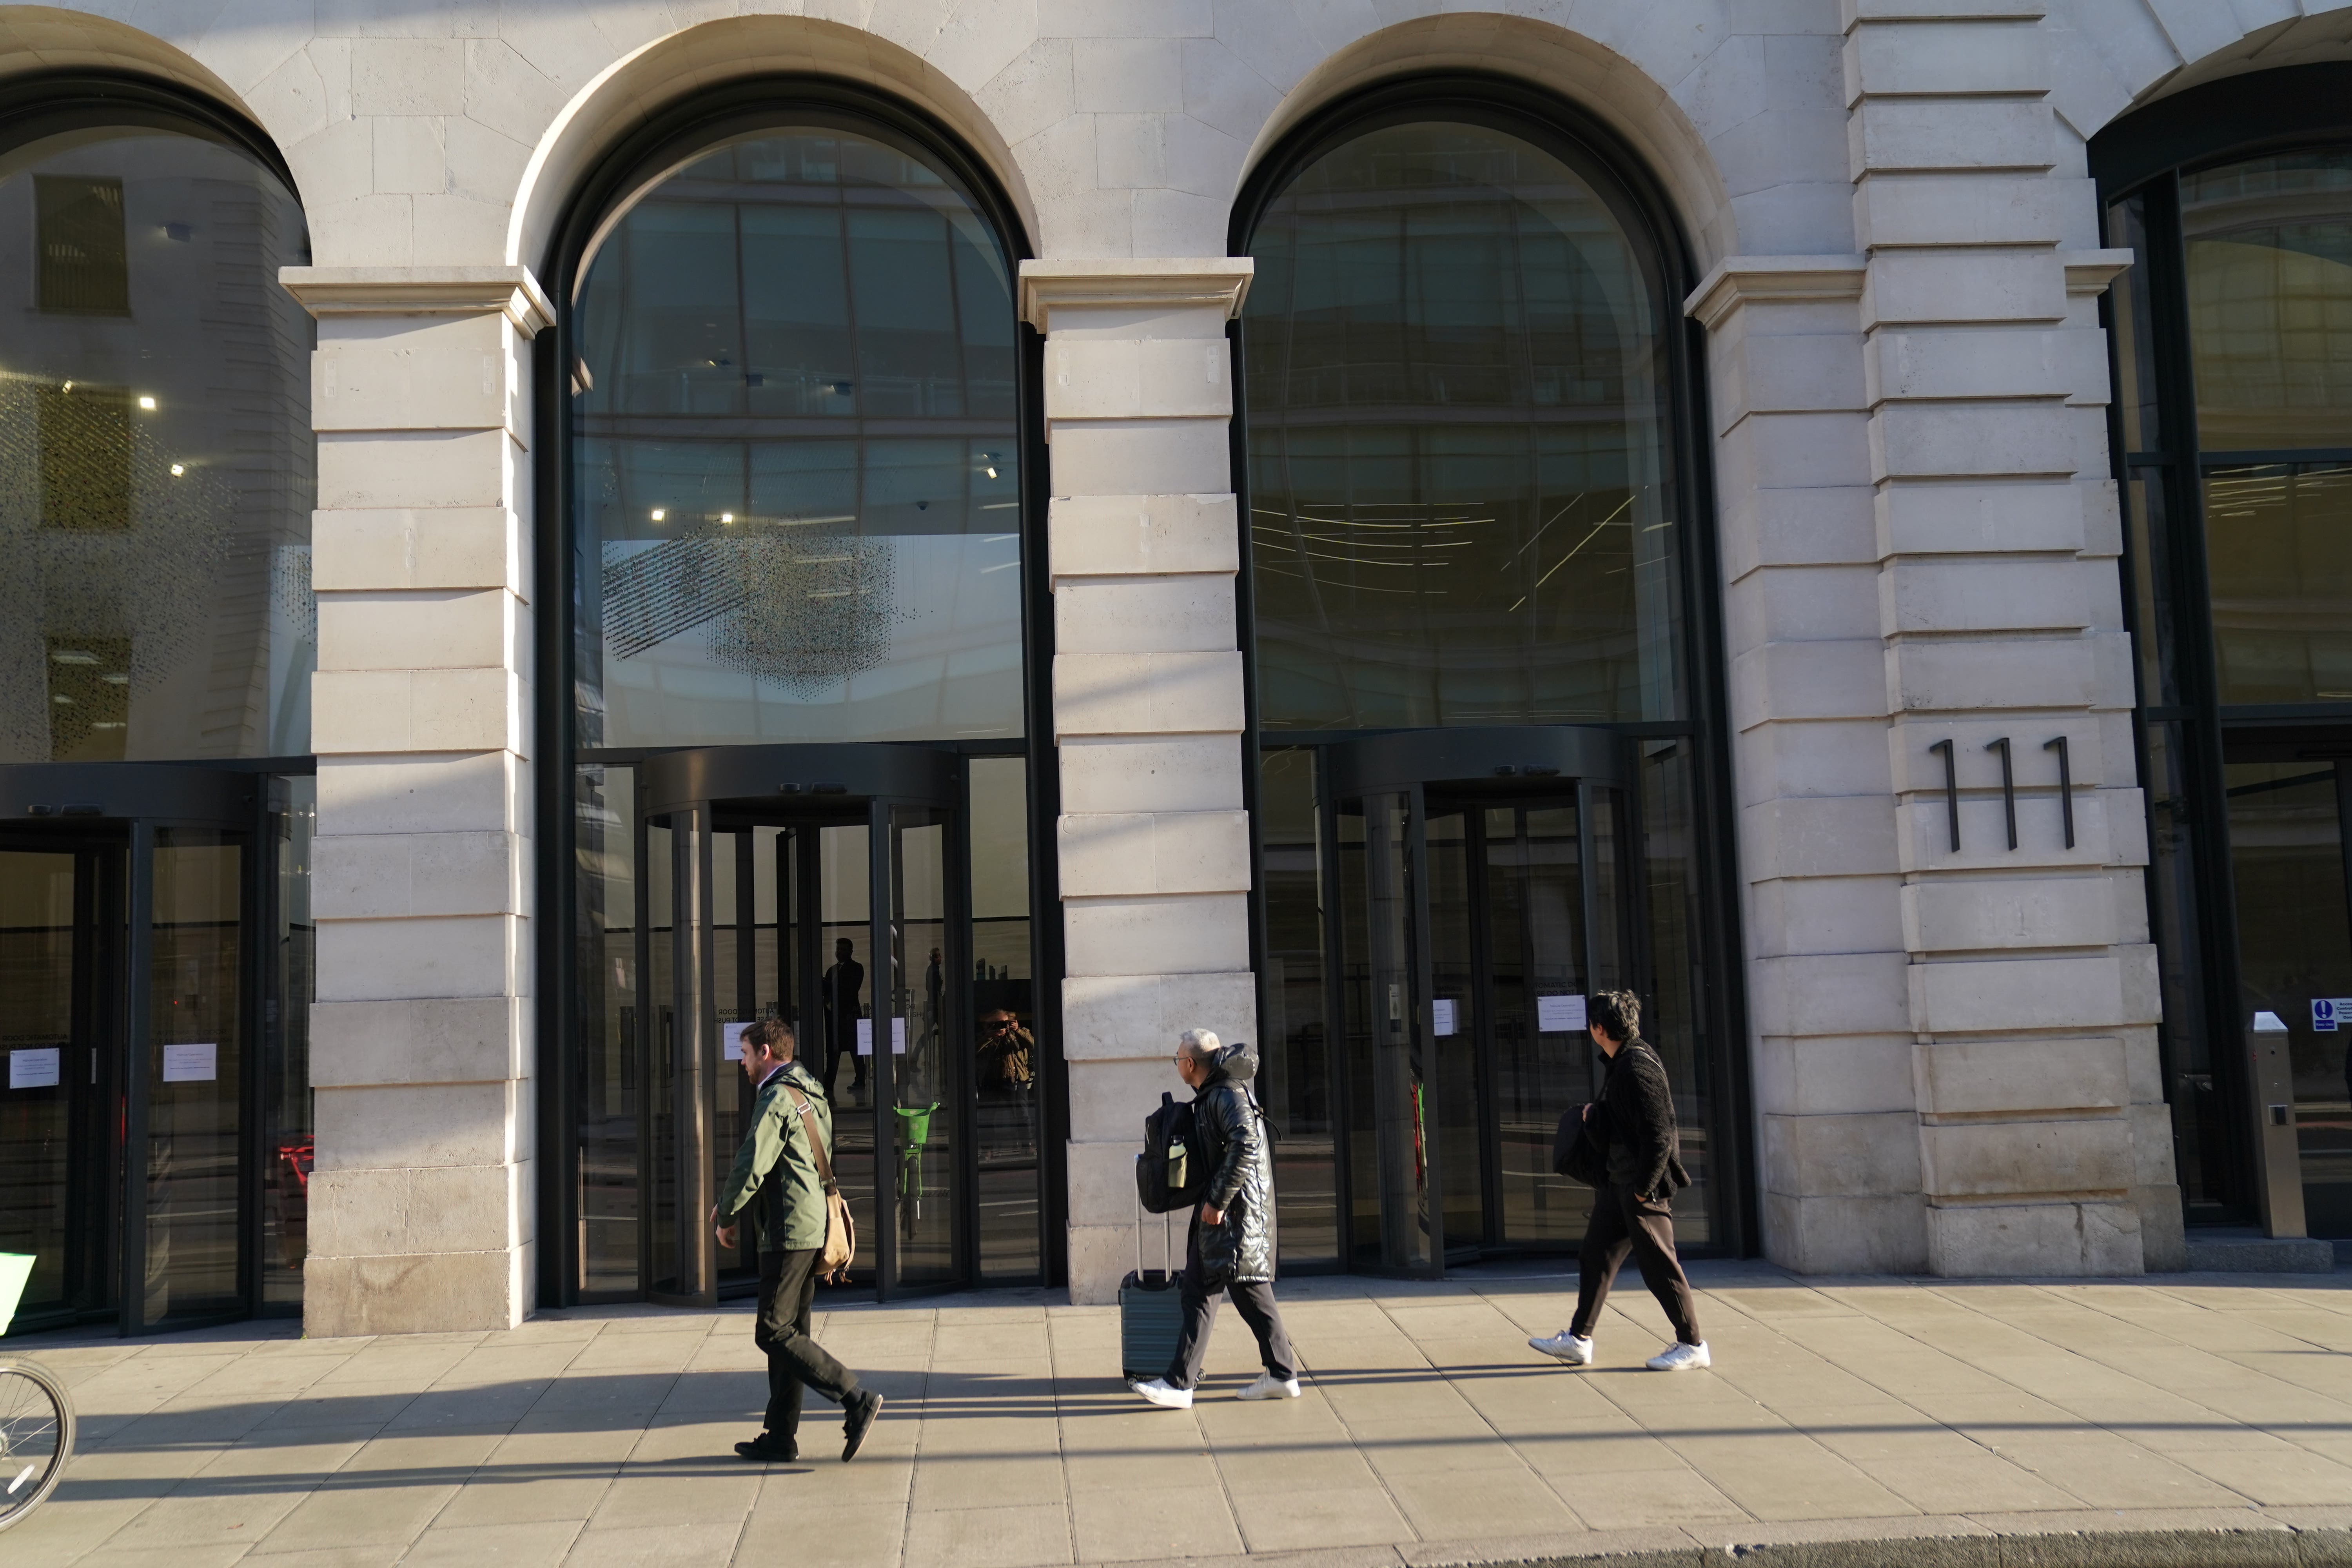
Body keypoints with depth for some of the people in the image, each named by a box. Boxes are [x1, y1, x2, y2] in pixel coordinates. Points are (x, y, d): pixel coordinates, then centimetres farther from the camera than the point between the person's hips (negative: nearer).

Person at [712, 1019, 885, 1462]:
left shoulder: (776, 1098, -13)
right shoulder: (810, 1095, 18)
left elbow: (752, 1166, -16)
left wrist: (726, 1217, -1)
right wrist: (728, 1204, 22)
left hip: (789, 1231, -10)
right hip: (813, 1230, 10)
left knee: (773, 1333, -6)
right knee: (788, 1332, 12)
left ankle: (856, 1399, -12)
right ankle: (781, 1438, 16)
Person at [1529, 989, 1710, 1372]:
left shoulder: (1637, 1069, -22)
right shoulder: (1622, 1063, 9)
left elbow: (1658, 1136, -24)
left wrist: (1643, 1187, -19)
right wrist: (1593, 1114, 5)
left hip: (1644, 1184, -11)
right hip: (1619, 1182, 11)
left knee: (1659, 1265, 0)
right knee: (1596, 1256, 14)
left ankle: (1692, 1345, 12)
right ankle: (1579, 1340, 23)